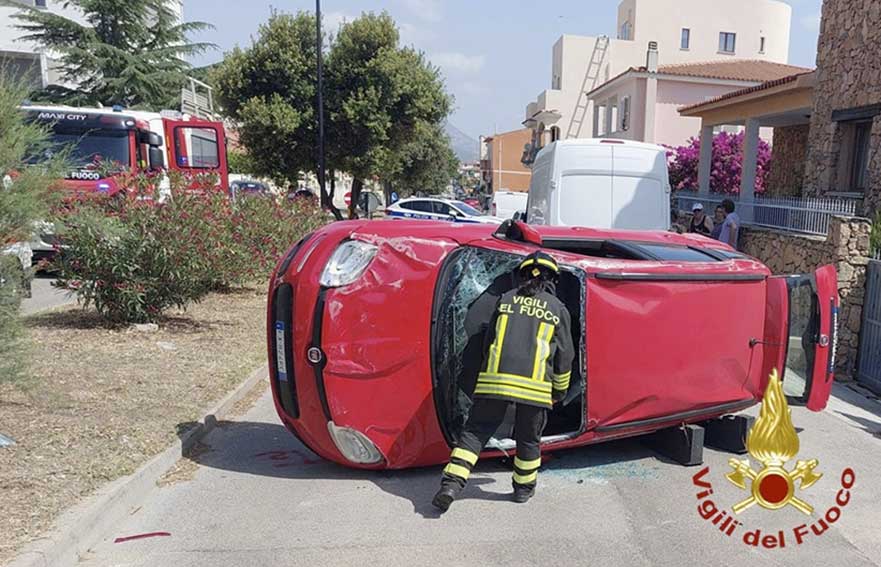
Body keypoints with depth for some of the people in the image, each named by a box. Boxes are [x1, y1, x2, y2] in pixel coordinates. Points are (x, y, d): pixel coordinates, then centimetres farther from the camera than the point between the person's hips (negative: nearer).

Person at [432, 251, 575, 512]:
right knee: (528, 438, 17)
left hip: (494, 378, 1)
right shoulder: (558, 309, 11)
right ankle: (523, 488, 31)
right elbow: (564, 356, 13)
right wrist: (560, 390, 26)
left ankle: (451, 483, -1)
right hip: (535, 384, -1)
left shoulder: (505, 299, 15)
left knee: (475, 431, 7)